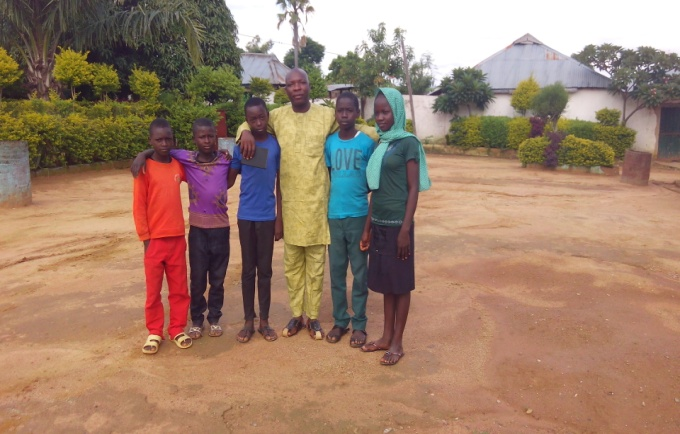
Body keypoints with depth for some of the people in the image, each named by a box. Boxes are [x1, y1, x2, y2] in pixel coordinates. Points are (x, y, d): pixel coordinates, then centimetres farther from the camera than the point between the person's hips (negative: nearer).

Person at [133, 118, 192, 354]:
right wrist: (145, 238, -8)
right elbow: (138, 207, -6)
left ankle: (177, 329, 24)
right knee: (153, 289, 7)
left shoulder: (178, 166, 5)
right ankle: (154, 332, 21)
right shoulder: (145, 169, -7)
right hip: (155, 239, -3)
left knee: (179, 288, 10)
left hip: (177, 238, 4)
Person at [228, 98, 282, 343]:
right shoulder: (240, 147, 1)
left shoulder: (277, 145, -1)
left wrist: (279, 219, -1)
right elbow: (229, 180, 7)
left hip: (267, 217, -1)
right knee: (248, 270, 9)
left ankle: (264, 321, 20)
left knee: (265, 270, 9)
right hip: (245, 216, 1)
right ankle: (249, 321, 20)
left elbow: (280, 185, 1)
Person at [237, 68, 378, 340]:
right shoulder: (277, 116, 4)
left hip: (317, 201, -1)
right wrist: (246, 132, -6)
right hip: (289, 203, 2)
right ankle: (296, 315, 25)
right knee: (292, 263, 11)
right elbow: (250, 122, 16)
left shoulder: (328, 115, 0)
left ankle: (313, 317, 21)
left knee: (316, 263, 7)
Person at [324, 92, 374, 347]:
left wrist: (370, 223, -1)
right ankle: (339, 321, 24)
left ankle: (359, 324, 19)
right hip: (334, 216, 3)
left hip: (359, 217, -2)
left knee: (359, 273, 7)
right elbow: (326, 179, 10)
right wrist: (324, 215, 6)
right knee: (336, 272, 10)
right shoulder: (329, 142, 4)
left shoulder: (368, 143, -4)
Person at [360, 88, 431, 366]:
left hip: (397, 224, -7)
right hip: (379, 224, 7)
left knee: (400, 283, 3)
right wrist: (368, 227, 14)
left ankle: (397, 343, 14)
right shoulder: (379, 145, 12)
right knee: (385, 281, 13)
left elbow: (413, 189, -10)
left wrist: (405, 229, -15)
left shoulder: (408, 143, -7)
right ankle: (386, 337, 25)